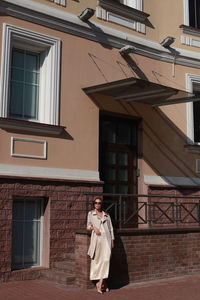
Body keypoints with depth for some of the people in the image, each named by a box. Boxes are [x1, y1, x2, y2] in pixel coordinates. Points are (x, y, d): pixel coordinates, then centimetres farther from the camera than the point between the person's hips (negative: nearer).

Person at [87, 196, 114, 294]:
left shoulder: (107, 215, 16)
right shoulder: (91, 214, 13)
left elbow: (111, 228, 16)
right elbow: (88, 226, 15)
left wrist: (112, 240, 9)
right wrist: (94, 228, -6)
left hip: (106, 238, 1)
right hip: (96, 238, 0)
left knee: (106, 259, -13)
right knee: (97, 260, -1)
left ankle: (100, 283, -10)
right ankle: (104, 283, 9)